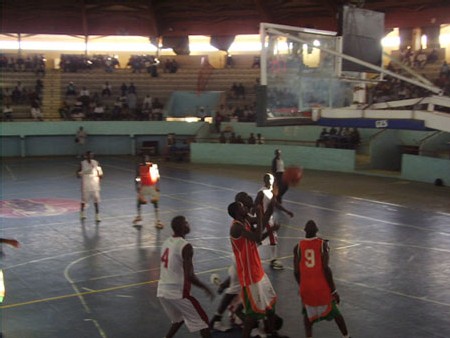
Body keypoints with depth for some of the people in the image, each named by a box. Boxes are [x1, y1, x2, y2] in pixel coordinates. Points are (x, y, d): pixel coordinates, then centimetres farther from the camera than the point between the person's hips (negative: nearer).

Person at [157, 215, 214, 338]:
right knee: (202, 321, 6)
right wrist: (206, 288, -7)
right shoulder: (185, 246, -16)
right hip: (178, 292, -8)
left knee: (178, 319, 30)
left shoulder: (166, 242, 9)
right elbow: (189, 276, -20)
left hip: (162, 291, 8)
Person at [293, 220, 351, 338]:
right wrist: (334, 290, -8)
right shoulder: (323, 244, -6)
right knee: (335, 313, 22)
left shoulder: (298, 247, 0)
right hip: (323, 287, -1)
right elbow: (326, 268, -14)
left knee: (308, 316, 22)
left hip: (306, 288, 1)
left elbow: (296, 272, 0)